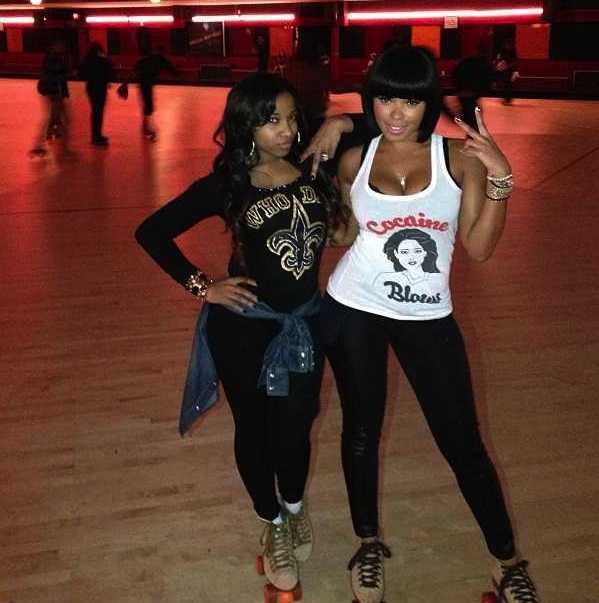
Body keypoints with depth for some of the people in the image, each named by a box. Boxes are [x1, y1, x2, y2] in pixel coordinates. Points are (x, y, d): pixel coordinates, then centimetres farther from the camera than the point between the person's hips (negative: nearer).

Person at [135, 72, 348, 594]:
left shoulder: (316, 169, -2)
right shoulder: (228, 183, -7)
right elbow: (152, 232, -3)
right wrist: (201, 285, -6)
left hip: (305, 322, 2)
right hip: (243, 325, -1)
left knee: (293, 430, 4)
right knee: (254, 428, 11)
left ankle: (294, 505, 38)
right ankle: (273, 525, 37)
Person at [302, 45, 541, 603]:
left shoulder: (459, 158, -6)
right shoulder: (354, 160, -1)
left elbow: (479, 247, -8)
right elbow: (340, 233, 6)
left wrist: (500, 178, -20)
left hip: (428, 318, -1)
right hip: (353, 311, 1)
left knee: (463, 444, 4)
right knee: (361, 430, 13)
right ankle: (369, 544, 35)